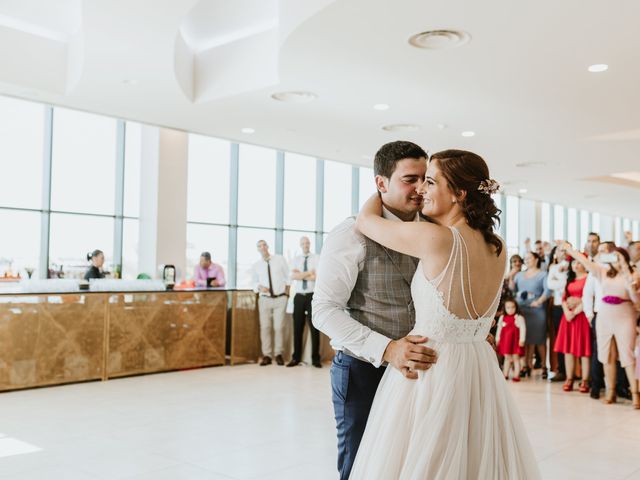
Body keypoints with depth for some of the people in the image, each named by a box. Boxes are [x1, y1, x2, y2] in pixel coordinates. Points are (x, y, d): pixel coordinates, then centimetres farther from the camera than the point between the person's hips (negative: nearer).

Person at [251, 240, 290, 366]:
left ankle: (279, 354, 9)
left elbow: (288, 276, 7)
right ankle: (267, 355, 6)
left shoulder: (280, 259, 3)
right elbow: (254, 282, 10)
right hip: (265, 299, 1)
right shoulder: (256, 266, 7)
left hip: (280, 298, -1)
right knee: (265, 327, -1)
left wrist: (287, 291, 2)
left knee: (279, 326, -2)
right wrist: (259, 287, -11)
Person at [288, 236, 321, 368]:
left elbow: (316, 277, -13)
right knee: (297, 327, 7)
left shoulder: (316, 258, 1)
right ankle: (296, 357, 14)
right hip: (299, 296, 3)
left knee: (314, 327, 1)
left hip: (312, 296, -3)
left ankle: (315, 358, 8)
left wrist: (300, 274, -9)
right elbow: (292, 276, -5)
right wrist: (309, 272, -13)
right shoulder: (296, 259, 10)